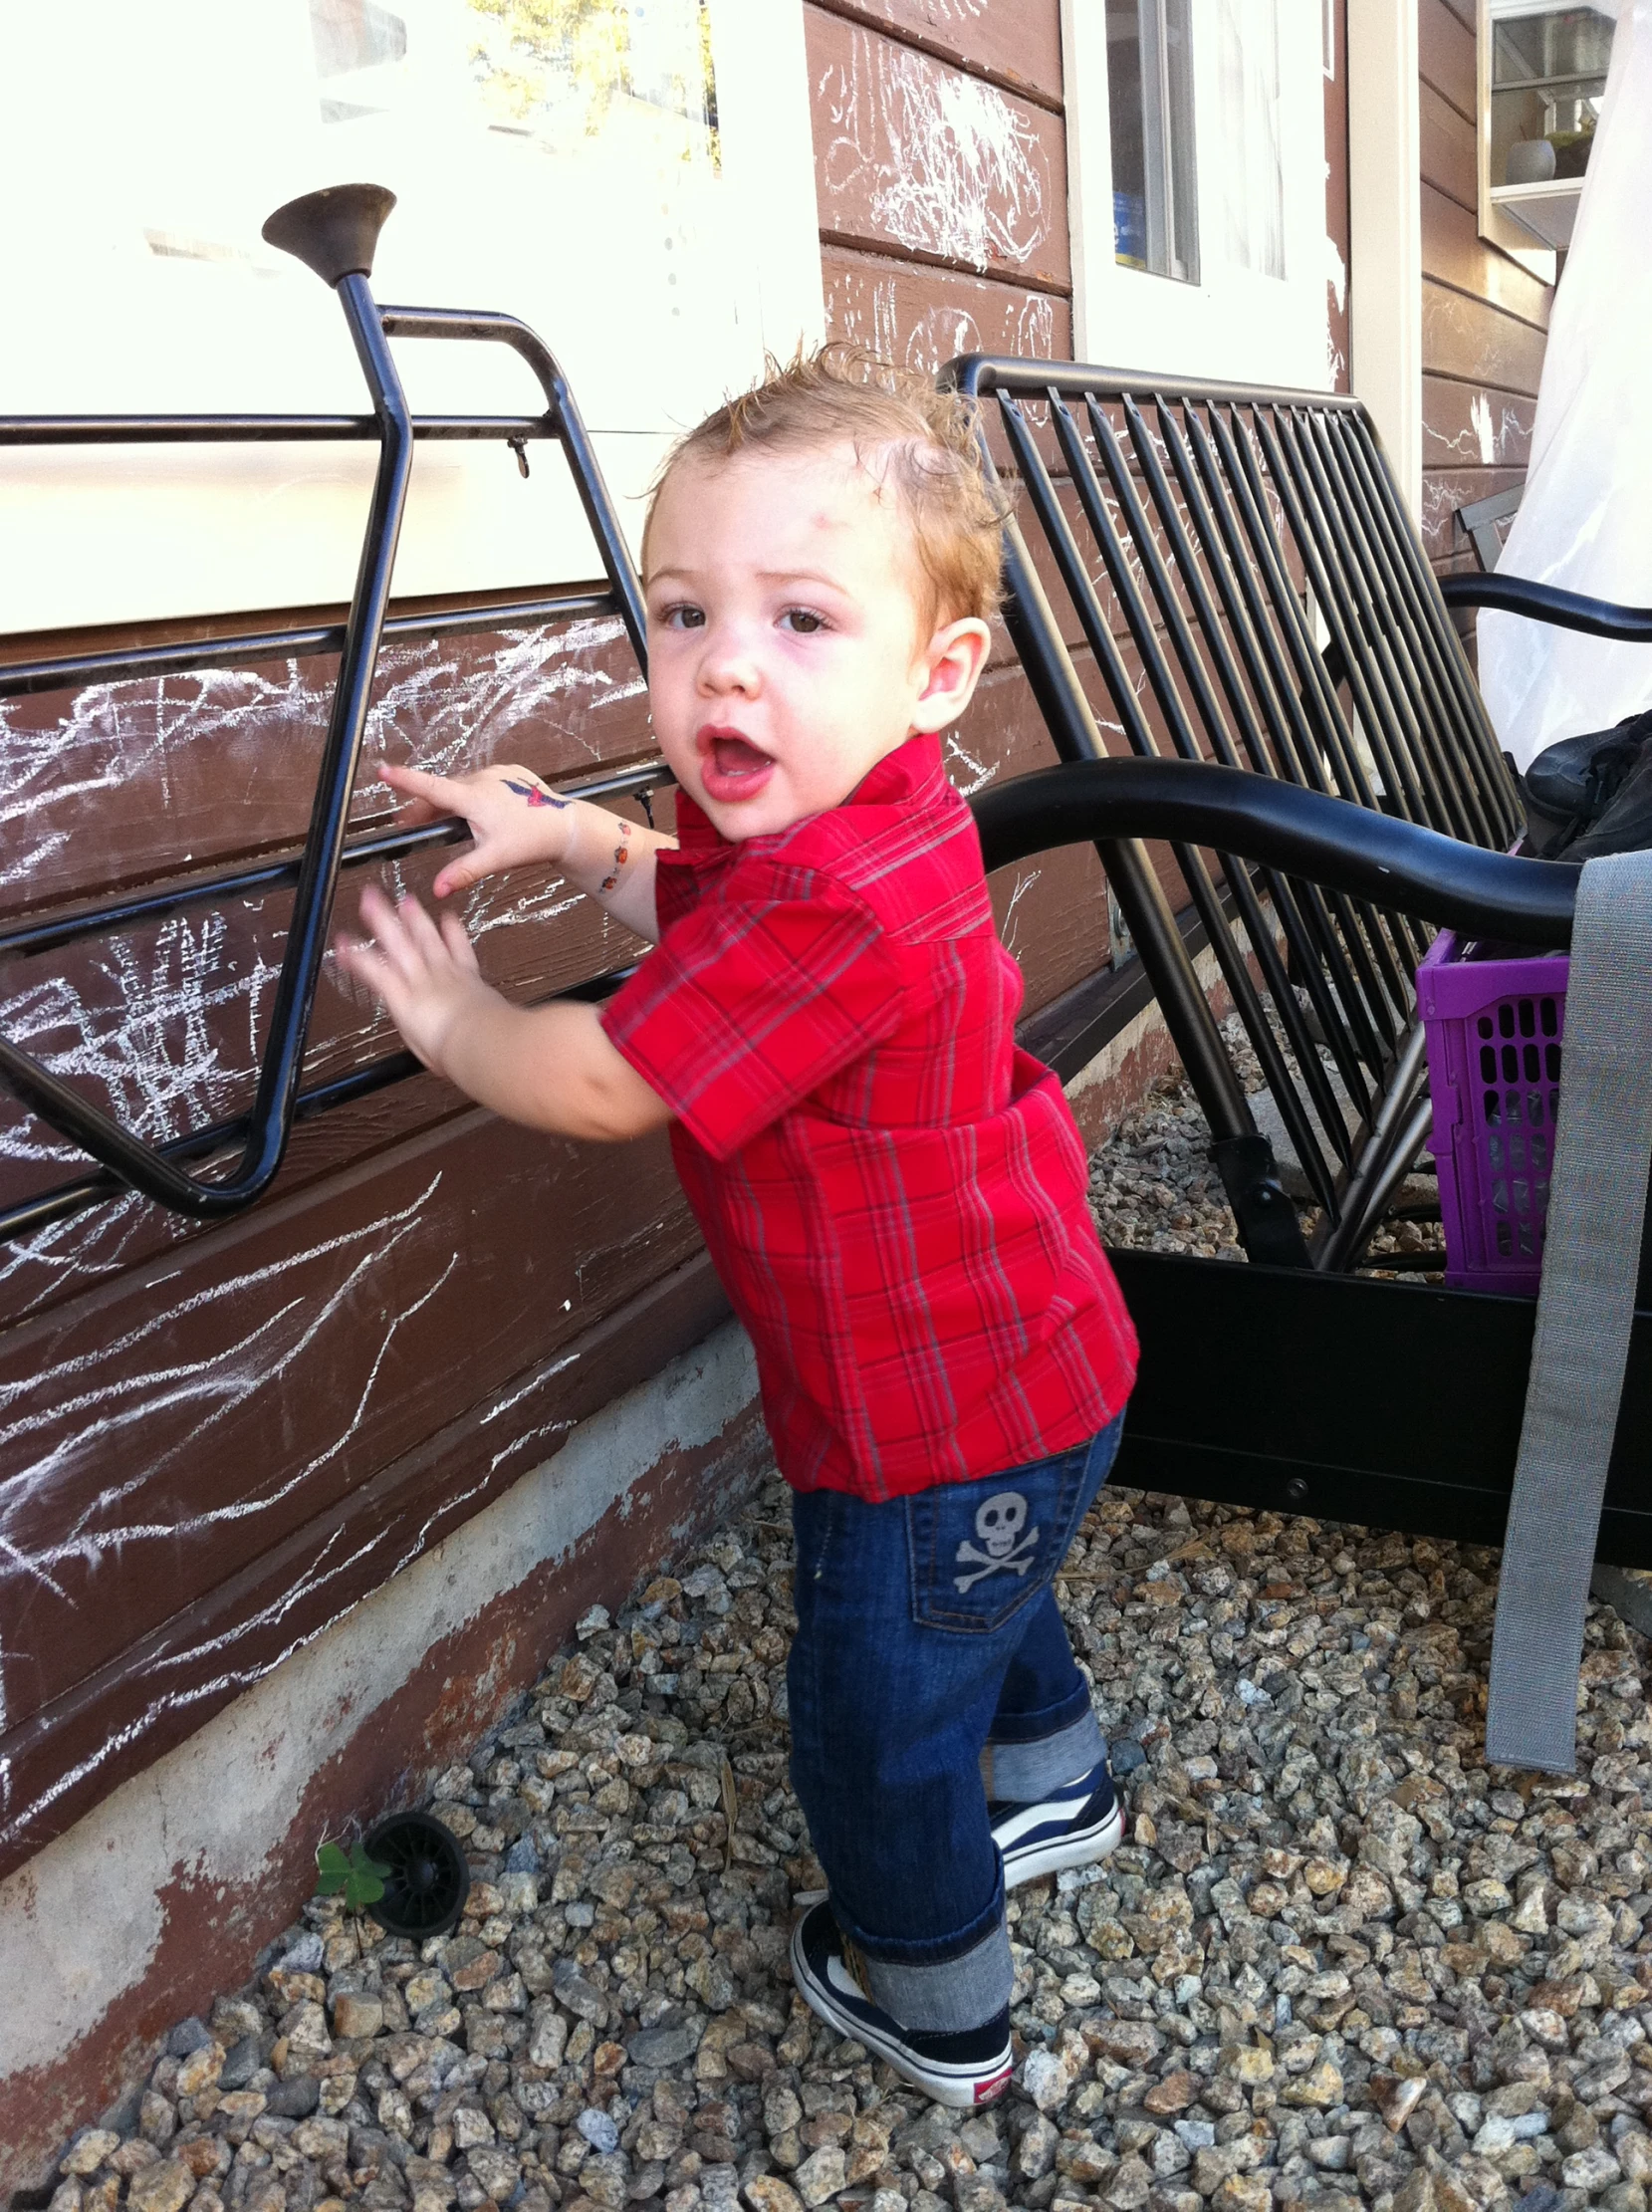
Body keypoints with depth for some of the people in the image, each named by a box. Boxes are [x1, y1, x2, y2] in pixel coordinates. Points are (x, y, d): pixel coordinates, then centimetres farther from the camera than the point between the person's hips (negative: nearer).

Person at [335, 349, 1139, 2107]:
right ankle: (1055, 1782, 62)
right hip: (1015, 1367, 10)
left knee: (873, 1719, 14)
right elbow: (706, 917, 18)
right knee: (975, 1603, 35)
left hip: (939, 1420, -10)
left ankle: (935, 2010, 39)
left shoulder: (832, 904, -36)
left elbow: (596, 1085, -27)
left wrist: (447, 1014, -9)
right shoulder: (841, 823, -3)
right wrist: (571, 836, 5)